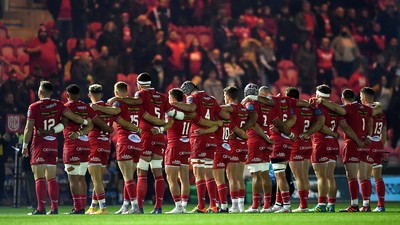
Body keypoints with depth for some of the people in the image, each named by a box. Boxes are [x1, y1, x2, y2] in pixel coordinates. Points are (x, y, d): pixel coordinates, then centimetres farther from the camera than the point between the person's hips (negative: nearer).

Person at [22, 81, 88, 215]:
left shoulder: (34, 107, -8)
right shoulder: (57, 105, 2)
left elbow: (29, 129, -9)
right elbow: (73, 117, -1)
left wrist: (25, 146, 0)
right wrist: (85, 122, 18)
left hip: (39, 145, -5)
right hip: (53, 144, 5)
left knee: (39, 178, -6)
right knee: (51, 178, 11)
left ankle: (41, 208, -13)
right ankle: (54, 208, 8)